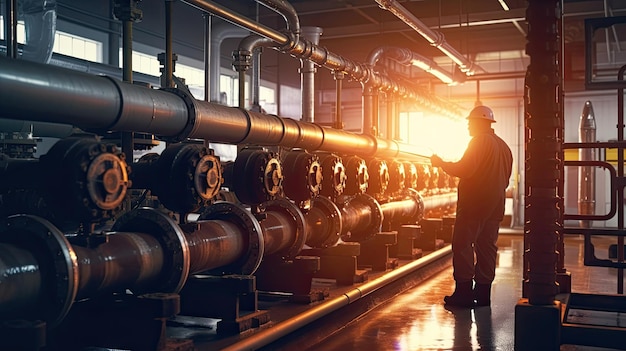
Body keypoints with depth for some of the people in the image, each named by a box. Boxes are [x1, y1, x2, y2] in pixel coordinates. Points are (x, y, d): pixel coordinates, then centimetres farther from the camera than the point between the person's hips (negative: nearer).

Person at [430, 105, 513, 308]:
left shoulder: (479, 141, -9)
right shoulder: (504, 146, 18)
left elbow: (464, 169, -18)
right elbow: (505, 180, 22)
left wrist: (441, 163, -6)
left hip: (474, 203, -9)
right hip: (495, 205, 9)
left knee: (462, 245, -5)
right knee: (486, 246, 9)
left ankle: (464, 292, -6)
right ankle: (483, 293, 12)